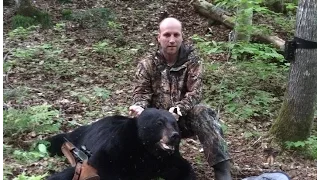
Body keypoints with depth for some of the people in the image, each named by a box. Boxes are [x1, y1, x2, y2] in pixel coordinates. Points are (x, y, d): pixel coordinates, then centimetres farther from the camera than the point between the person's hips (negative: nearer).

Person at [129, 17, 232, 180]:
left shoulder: (192, 60, -3)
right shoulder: (147, 64, 2)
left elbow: (194, 93, -12)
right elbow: (141, 92, -4)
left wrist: (178, 109, -32)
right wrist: (139, 106, -29)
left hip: (184, 117, -1)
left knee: (201, 113, -33)